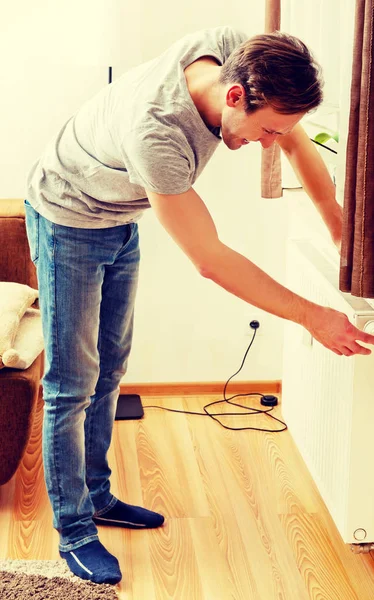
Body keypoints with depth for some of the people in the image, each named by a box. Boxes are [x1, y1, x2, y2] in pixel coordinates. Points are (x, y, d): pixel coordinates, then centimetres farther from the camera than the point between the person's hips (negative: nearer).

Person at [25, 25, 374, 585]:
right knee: (73, 383, -3)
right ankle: (74, 530, 11)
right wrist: (312, 317, -31)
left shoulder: (232, 50, -23)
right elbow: (211, 260, -36)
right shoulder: (155, 133, -43)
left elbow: (300, 144, -8)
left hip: (120, 221, 8)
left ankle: (96, 496, 31)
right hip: (68, 220, -8)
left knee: (109, 368, 15)